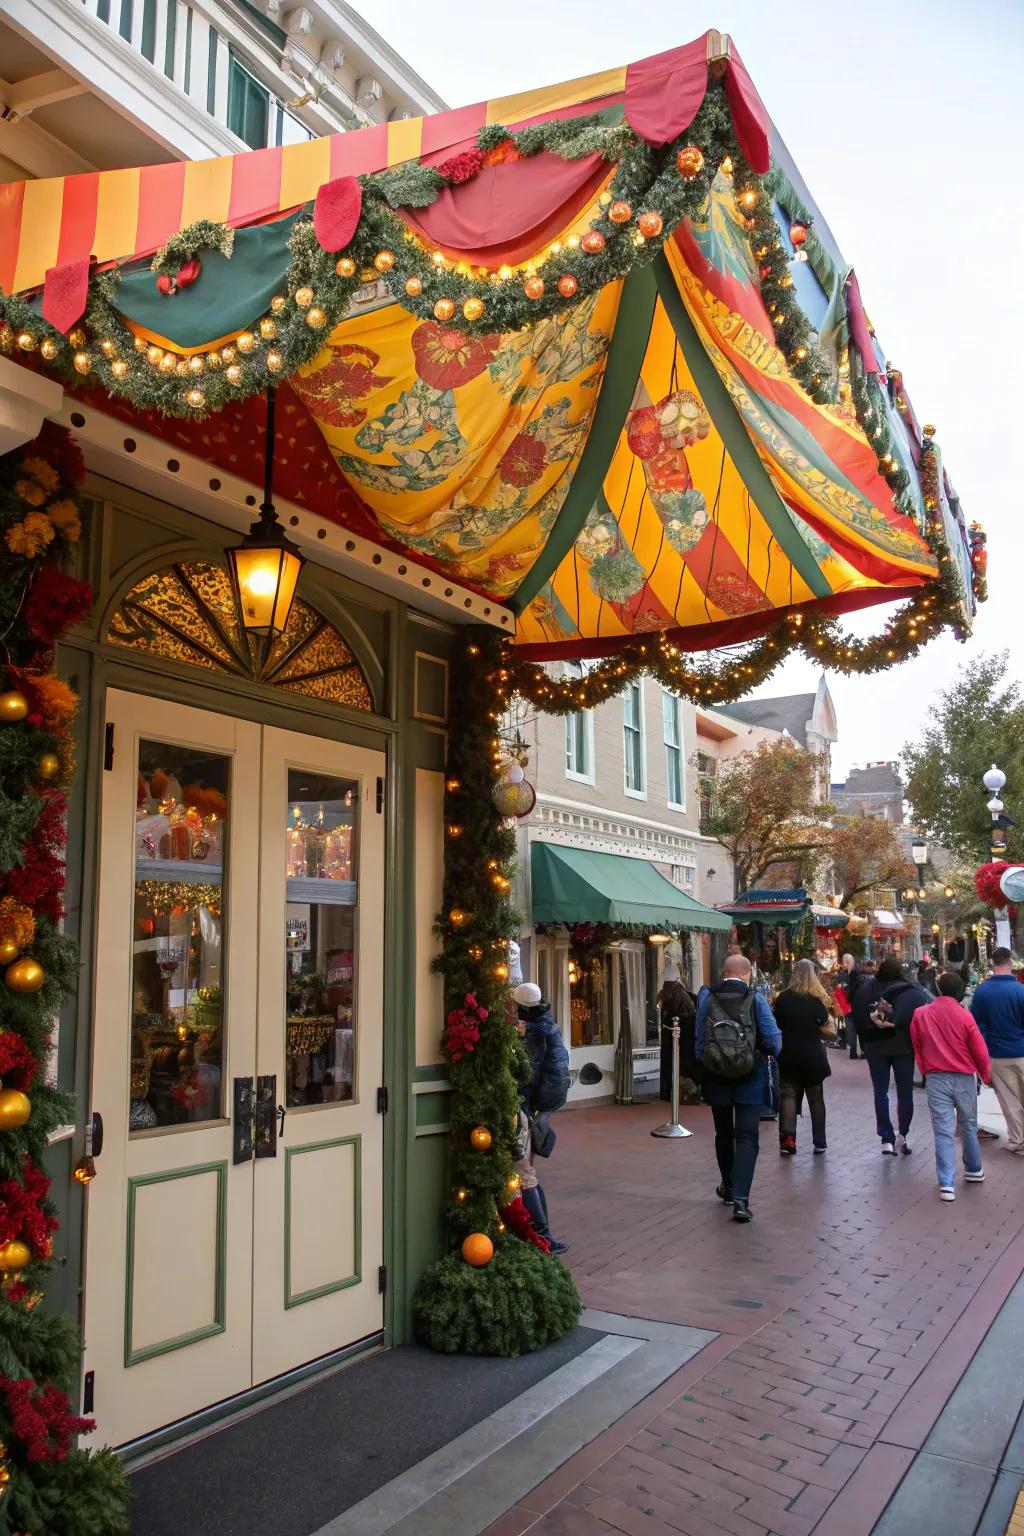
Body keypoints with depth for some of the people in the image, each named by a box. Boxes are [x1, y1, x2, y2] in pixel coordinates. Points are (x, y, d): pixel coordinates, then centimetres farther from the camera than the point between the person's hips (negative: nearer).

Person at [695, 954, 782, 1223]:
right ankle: (740, 1198, -10)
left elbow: (699, 1038, -2)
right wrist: (768, 1051, 10)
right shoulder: (756, 1000, -10)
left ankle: (729, 1188, 35)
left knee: (723, 1134, 19)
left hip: (716, 1077, 3)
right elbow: (774, 1041, -11)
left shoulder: (707, 997, -5)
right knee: (747, 1137, 1)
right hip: (750, 1079, -2)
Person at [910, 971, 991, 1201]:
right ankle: (974, 1170, 37)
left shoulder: (920, 1014, -2)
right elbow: (980, 1051, -3)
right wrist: (986, 1075, 15)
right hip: (964, 1078, 0)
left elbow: (917, 1049, 8)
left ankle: (946, 1184, -5)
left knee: (943, 1131, 0)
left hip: (935, 1079, 0)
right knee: (969, 1125, 20)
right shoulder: (964, 1016, -9)